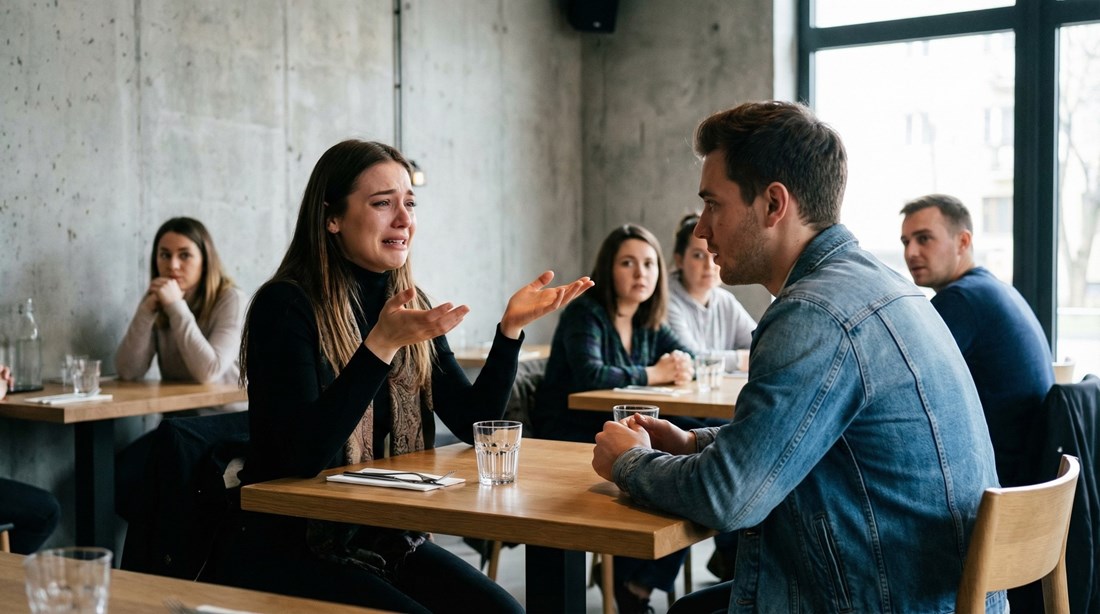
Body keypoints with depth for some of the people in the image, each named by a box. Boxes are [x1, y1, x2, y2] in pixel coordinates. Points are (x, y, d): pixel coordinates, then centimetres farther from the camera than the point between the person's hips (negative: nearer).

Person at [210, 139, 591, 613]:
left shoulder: (410, 305, 6)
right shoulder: (286, 305, -14)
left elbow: (473, 424, 3)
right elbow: (305, 452, -24)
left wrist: (511, 326, -9)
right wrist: (381, 344, -33)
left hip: (384, 538, 6)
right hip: (286, 550, -5)